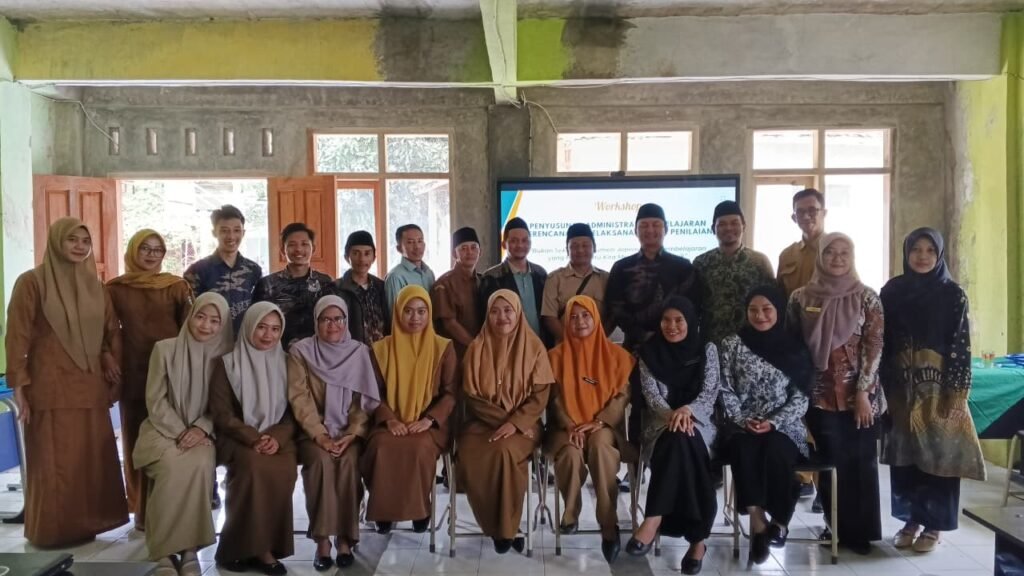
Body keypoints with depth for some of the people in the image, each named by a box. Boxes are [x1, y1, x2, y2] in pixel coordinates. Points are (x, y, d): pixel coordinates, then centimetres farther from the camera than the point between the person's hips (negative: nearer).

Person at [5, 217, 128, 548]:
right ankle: (53, 530, 16)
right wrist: (19, 385, -11)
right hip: (50, 388, -5)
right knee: (54, 463, 2)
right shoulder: (32, 282, -5)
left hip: (90, 387, 5)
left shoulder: (95, 286, 11)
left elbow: (113, 333, 16)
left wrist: (115, 376, 12)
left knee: (93, 459, 8)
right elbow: (17, 337, -7)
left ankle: (87, 523, 22)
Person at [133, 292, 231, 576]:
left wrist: (201, 428, -15)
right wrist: (180, 432, -14)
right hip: (163, 429, -1)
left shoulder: (224, 356, 3)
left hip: (201, 432, 1)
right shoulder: (164, 349, 0)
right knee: (173, 465, -33)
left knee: (201, 464, -33)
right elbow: (155, 400, -2)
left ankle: (190, 548, -22)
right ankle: (163, 551, -21)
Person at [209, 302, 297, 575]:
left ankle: (264, 545, -17)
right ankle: (251, 546, -21)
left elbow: (293, 412, 7)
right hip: (239, 439, -2)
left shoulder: (285, 363, 10)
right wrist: (254, 439, -19)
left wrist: (277, 438, -13)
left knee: (284, 470, -31)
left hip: (277, 439, 2)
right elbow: (221, 413, -4)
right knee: (255, 466, -35)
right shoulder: (228, 364, 1)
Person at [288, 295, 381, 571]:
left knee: (348, 460, -29)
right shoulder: (301, 352, 1)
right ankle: (322, 538, -22)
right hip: (314, 432, -1)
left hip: (350, 432, 1)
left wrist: (351, 435, -14)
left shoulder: (361, 353, 5)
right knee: (322, 460, -31)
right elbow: (300, 399, -7)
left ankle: (345, 537, -17)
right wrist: (320, 436, -18)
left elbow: (365, 400, 0)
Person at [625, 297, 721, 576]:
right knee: (679, 439, -36)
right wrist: (672, 414, -24)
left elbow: (710, 392, -3)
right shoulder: (649, 351, 7)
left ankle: (654, 519, -33)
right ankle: (696, 537, -36)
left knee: (681, 440, -36)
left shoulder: (707, 350, 7)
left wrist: (687, 410, -25)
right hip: (661, 423, 0)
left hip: (698, 422, 0)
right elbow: (650, 394, -2)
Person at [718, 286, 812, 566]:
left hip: (784, 427, 0)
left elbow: (801, 397, 1)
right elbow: (726, 391, 2)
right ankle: (758, 521, -22)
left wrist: (773, 422, -12)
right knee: (743, 450, -33)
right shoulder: (732, 344, 6)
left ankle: (779, 520, -9)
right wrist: (742, 421, -13)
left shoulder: (795, 347, 5)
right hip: (744, 427, 0)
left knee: (775, 452, -32)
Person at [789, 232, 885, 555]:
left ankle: (860, 531, 18)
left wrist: (863, 392, -11)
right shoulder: (801, 298, 3)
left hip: (859, 393, -1)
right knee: (831, 462, 5)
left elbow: (874, 346, -5)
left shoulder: (866, 298, -1)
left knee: (861, 461, 5)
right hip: (821, 393, 1)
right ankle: (838, 528, 19)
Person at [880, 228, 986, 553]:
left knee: (940, 454, 3)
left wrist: (956, 394, -12)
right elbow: (883, 342, 4)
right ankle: (910, 520, 20)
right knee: (904, 456, 8)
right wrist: (884, 386, 0)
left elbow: (961, 346, -5)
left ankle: (933, 525, 15)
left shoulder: (953, 295, -2)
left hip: (939, 386, -2)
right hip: (901, 386, 2)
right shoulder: (891, 291, 4)